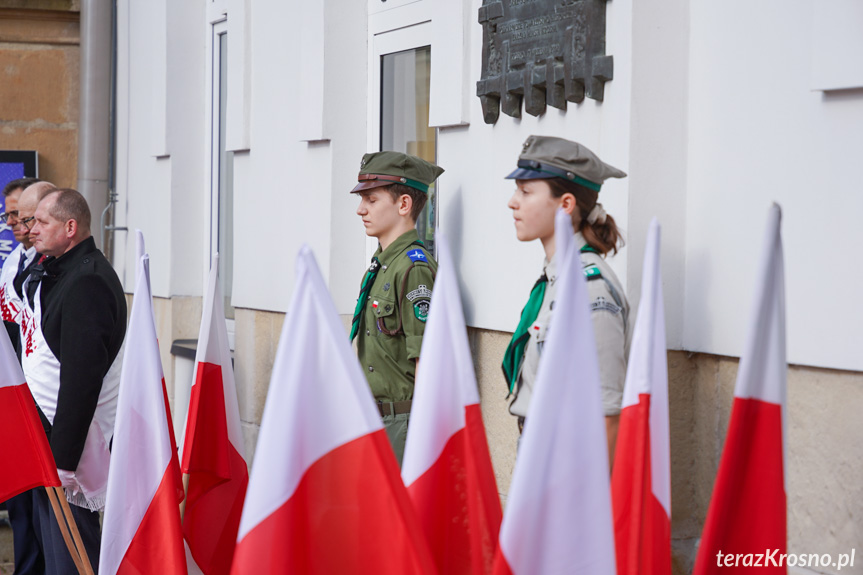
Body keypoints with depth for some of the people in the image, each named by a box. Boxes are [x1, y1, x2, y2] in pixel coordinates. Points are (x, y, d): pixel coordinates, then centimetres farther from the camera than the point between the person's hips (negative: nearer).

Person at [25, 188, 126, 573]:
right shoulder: (52, 272, 14)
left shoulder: (87, 284, -19)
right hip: (45, 426, 10)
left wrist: (64, 458, -24)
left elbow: (81, 379, -24)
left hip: (70, 433, -10)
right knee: (50, 536, 16)